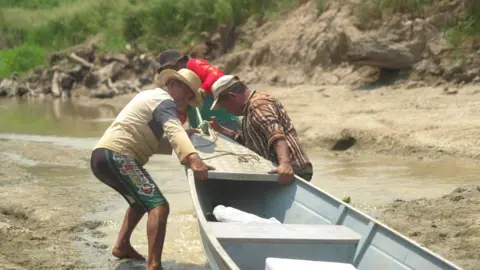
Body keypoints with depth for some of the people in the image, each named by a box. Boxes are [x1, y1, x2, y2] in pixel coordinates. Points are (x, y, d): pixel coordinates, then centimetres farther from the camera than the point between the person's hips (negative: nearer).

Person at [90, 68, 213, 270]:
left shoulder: (151, 97, 26)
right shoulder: (165, 101, -4)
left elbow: (151, 142, 25)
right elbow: (174, 131, -25)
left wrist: (183, 136, 13)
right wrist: (193, 159, -41)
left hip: (103, 156, 10)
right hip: (116, 156, -10)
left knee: (143, 200, 32)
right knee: (158, 206, -20)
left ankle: (122, 246, 35)